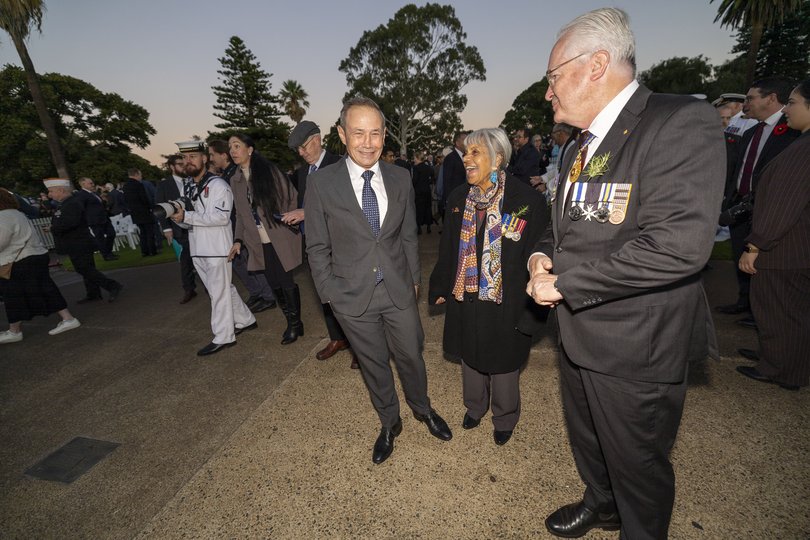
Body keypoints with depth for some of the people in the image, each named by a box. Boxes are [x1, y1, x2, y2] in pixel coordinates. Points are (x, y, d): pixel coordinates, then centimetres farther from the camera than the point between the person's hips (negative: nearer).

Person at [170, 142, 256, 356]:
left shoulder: (217, 184, -8)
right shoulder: (188, 188, 16)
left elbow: (221, 216, -20)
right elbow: (189, 222, 19)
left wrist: (187, 216, -21)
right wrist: (177, 216, -3)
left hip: (216, 249, -8)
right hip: (198, 250, 8)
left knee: (219, 293, -1)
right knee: (224, 289, 15)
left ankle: (223, 337, 8)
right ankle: (245, 320, 29)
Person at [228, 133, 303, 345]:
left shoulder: (269, 171, -4)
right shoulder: (235, 180, 12)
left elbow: (293, 198, -3)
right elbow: (240, 215, 15)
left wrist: (290, 222, -9)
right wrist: (239, 240, 6)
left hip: (280, 241, -5)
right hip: (260, 244, 5)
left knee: (286, 283, -1)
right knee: (275, 285, 7)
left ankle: (295, 323, 19)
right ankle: (292, 323, 24)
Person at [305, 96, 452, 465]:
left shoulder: (400, 178, -1)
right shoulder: (321, 183, -9)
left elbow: (409, 235, 7)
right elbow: (317, 248, -4)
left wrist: (414, 279, 7)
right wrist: (329, 295, -5)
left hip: (399, 290, 2)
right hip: (353, 296, -1)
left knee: (411, 356, 17)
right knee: (373, 364, 17)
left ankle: (422, 408, 48)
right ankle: (389, 423, 43)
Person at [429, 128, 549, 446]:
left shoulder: (528, 202, -15)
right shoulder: (458, 200, 1)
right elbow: (448, 250, 7)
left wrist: (530, 310, -14)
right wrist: (441, 288, 9)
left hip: (505, 307, -4)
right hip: (465, 300, 5)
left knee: (503, 366, 16)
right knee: (470, 359, 22)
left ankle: (504, 419, 45)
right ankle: (474, 407, 50)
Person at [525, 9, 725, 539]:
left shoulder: (681, 121, -18)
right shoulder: (580, 147, 9)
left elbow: (679, 243, -29)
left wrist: (563, 283, -23)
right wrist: (543, 255, -4)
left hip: (636, 345, -8)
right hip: (578, 333, 9)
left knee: (637, 464, 16)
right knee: (588, 440, 29)